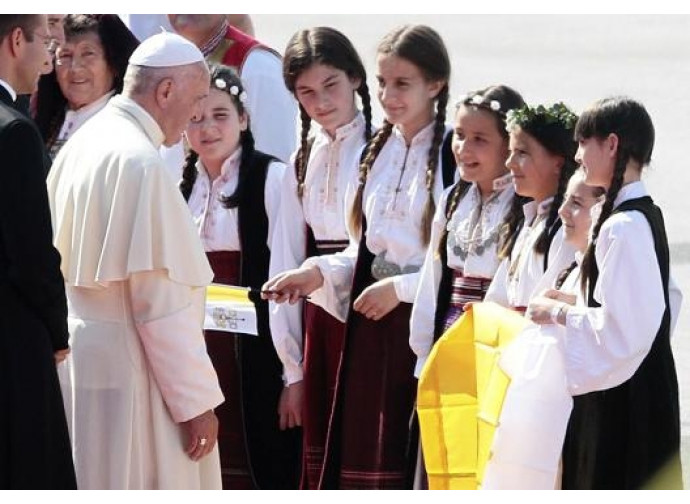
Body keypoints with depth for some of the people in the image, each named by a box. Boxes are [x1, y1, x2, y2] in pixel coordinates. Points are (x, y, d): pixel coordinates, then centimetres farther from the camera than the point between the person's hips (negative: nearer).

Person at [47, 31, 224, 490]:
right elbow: (161, 300, -20)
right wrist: (197, 401, -15)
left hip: (74, 361, 9)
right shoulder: (140, 163, -17)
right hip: (127, 374, -9)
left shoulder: (79, 146, 9)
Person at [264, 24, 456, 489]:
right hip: (371, 326, 6)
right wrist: (320, 273, 1)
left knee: (417, 463, -4)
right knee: (365, 462, 5)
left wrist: (401, 287, -14)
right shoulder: (378, 151, 12)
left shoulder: (454, 155, -10)